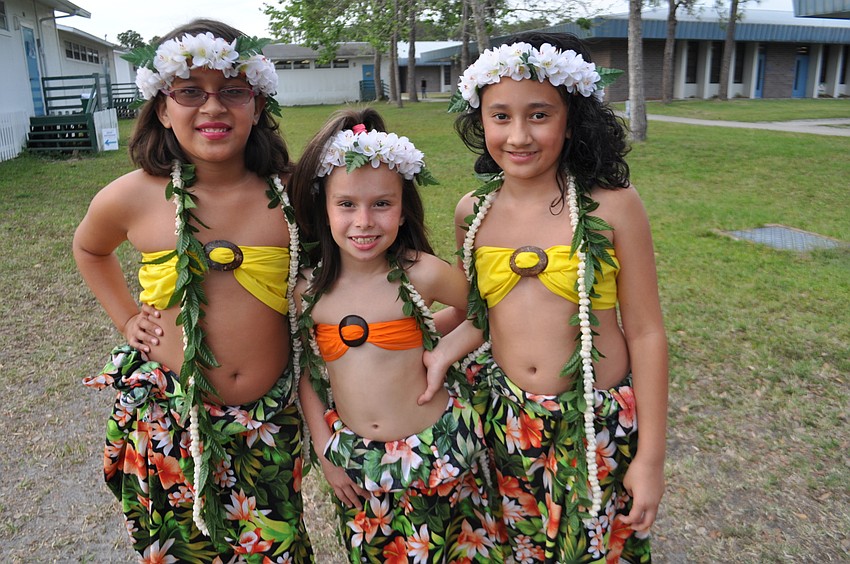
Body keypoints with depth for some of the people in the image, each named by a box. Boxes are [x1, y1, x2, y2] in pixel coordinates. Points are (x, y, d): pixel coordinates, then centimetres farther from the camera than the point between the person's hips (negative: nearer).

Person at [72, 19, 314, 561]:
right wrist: (127, 318, 5)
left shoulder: (290, 194, -8)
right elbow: (89, 249, 16)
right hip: (169, 419, 0)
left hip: (271, 422, 0)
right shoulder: (132, 199, -7)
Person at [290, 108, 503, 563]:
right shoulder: (308, 289, -7)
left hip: (434, 452, -2)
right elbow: (306, 372, 5)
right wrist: (324, 451, 4)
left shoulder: (421, 273, -15)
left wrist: (444, 353, -15)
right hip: (354, 461, 3)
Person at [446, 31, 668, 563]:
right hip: (507, 423, 3)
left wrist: (651, 456, -6)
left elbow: (645, 332, -7)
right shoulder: (473, 212, -2)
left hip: (598, 423, -3)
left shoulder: (613, 205, -11)